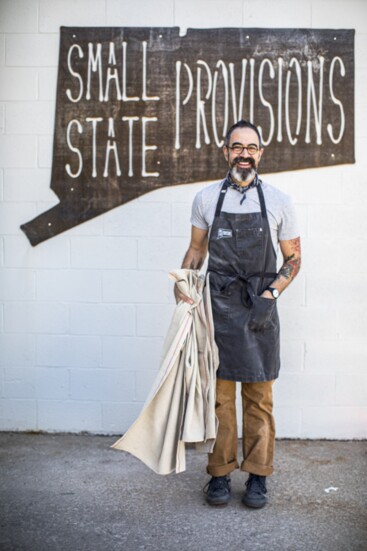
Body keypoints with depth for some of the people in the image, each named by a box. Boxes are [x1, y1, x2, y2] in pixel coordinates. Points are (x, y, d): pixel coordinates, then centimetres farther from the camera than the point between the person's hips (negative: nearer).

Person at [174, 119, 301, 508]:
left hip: (260, 310, 0)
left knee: (259, 398, 5)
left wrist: (270, 294, -6)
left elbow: (293, 257, 8)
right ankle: (220, 473, 17)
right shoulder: (206, 199, 6)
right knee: (220, 396, 5)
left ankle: (257, 475, 17)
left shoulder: (278, 202, 3)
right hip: (217, 307, 1)